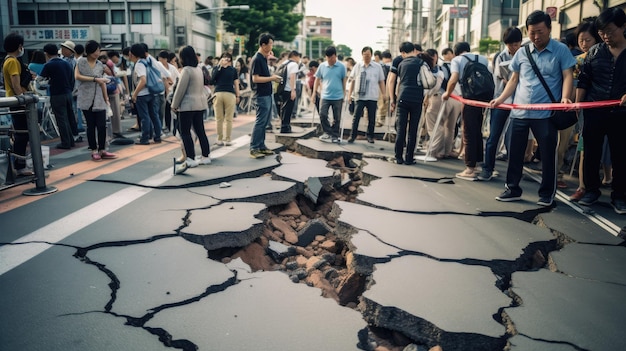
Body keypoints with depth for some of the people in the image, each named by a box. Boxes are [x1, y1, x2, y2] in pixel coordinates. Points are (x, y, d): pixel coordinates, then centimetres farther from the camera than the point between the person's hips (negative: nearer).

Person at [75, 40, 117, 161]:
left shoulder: (100, 64, 11)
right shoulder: (81, 62, 1)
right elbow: (77, 76, -11)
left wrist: (106, 98, 9)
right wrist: (95, 79, -14)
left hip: (99, 100, 3)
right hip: (86, 99, -3)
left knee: (102, 126, -3)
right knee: (91, 126, 2)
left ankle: (102, 150, 7)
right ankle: (94, 151, 10)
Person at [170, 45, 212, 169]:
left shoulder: (186, 70, -14)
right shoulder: (199, 69, 11)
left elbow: (180, 89, -14)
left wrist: (174, 105, -4)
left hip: (188, 105, -8)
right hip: (200, 104, 8)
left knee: (185, 132, -2)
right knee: (200, 131, 13)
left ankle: (190, 159, -4)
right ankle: (206, 156, 17)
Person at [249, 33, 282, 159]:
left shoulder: (264, 58, 13)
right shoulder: (257, 59, -15)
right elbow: (255, 79, -20)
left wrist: (272, 77, 7)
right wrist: (271, 78, -15)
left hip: (267, 94, 9)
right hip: (262, 95, -9)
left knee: (264, 122, 13)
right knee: (260, 122, -7)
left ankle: (261, 146, 20)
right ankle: (253, 149, -2)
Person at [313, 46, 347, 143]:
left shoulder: (341, 66, -3)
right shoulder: (322, 66, 2)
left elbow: (344, 81, 4)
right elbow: (317, 79, 10)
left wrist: (344, 94, 5)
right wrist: (314, 92, 6)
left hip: (338, 97, -1)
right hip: (325, 96, 1)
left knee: (337, 118, 6)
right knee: (322, 115, -9)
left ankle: (335, 135, 20)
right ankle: (328, 132, 7)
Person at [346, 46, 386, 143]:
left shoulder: (377, 66, 7)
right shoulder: (357, 66, 7)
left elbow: (381, 81, 9)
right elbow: (353, 81, 10)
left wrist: (383, 93, 3)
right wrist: (349, 93, 7)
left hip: (372, 97, 0)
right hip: (360, 96, 0)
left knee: (371, 118, 7)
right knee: (356, 117, -4)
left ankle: (370, 136, 19)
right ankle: (352, 136, 6)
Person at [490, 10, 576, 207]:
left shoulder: (561, 50, 1)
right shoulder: (522, 52, 11)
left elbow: (567, 76, -4)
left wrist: (565, 97, -22)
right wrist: (500, 99, 4)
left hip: (546, 113, -4)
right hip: (519, 112, 4)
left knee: (548, 154, 3)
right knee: (515, 152, 8)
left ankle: (547, 193, 15)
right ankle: (513, 189, 20)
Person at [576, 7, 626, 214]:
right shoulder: (594, 52, 6)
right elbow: (583, 81, 9)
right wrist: (577, 104, 2)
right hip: (594, 112, 1)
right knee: (591, 154, 8)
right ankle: (591, 190, 22)